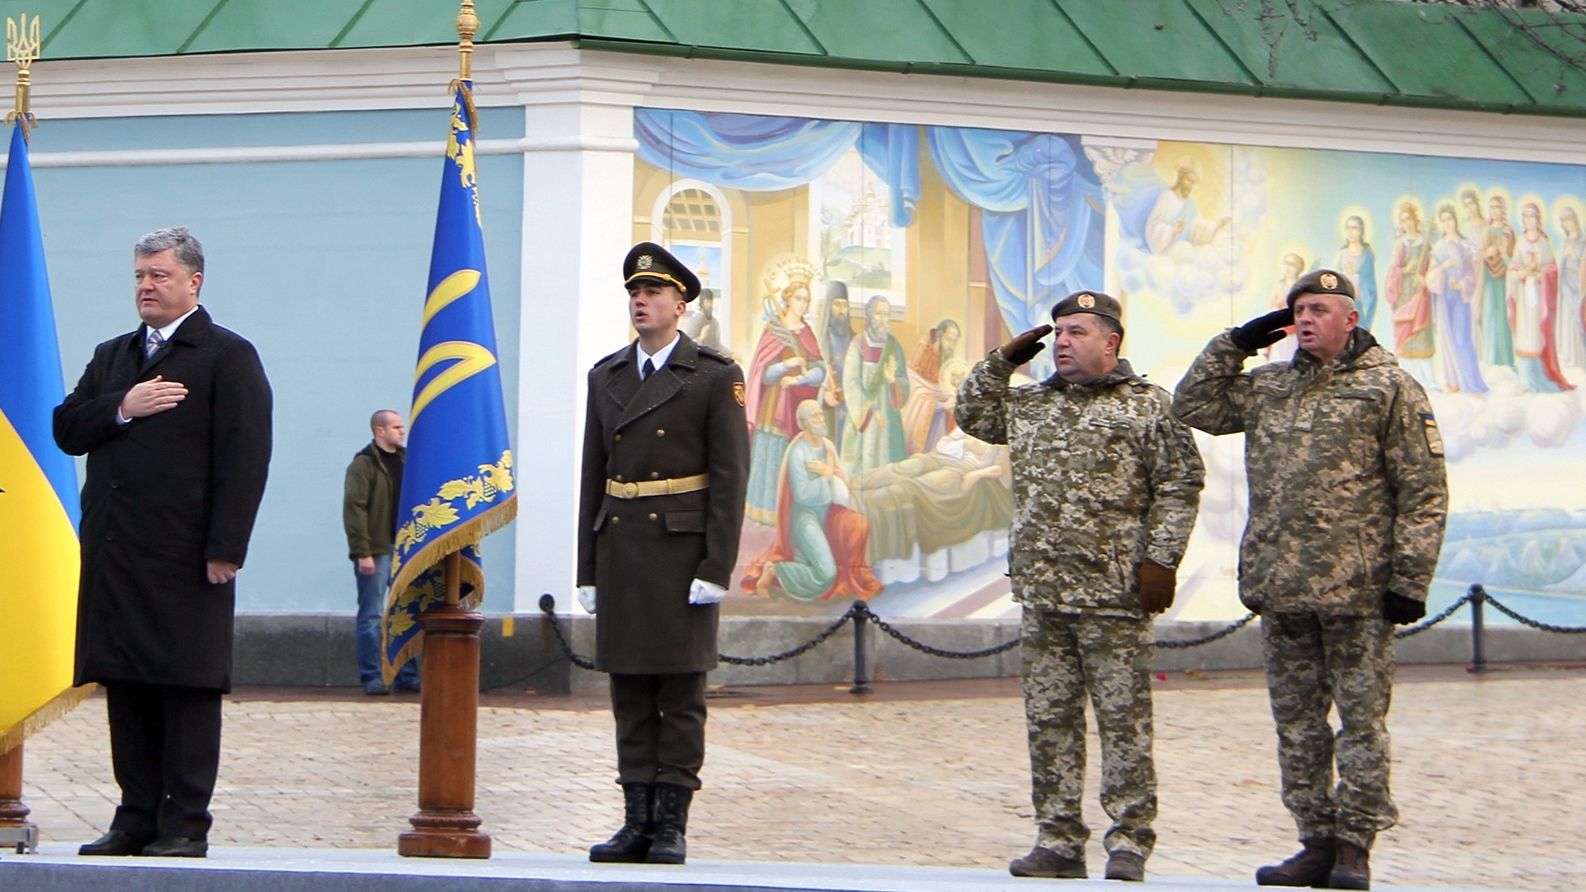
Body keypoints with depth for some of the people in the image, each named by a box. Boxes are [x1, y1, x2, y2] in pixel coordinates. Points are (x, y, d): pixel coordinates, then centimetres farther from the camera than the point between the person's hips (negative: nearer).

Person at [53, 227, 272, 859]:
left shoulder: (228, 356, 0)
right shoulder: (111, 356, 21)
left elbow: (244, 459, -8)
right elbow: (66, 429, 11)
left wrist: (224, 549, -15)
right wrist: (121, 409, -7)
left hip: (185, 557, -6)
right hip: (114, 556, 6)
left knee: (189, 688, -3)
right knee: (126, 689, 7)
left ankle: (186, 824, 0)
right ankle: (137, 817, 13)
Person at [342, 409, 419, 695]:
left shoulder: (406, 462, 15)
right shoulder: (364, 464, -7)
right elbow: (354, 508, -13)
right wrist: (362, 552, -18)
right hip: (376, 552, -7)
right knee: (372, 616, -1)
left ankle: (407, 676, 13)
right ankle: (371, 678, 3)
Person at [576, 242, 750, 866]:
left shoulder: (716, 377, -2)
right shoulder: (606, 375, 13)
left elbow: (730, 479, -6)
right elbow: (592, 477, 14)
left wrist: (717, 569, -13)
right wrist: (588, 570, 10)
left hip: (684, 549, -5)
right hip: (620, 549, 5)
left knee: (682, 692, -1)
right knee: (630, 694, 5)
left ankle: (671, 824, 3)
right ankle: (637, 822, 10)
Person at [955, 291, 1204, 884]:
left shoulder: (1148, 406, -1)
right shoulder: (1030, 404, 16)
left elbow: (1180, 486, -4)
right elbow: (971, 414, 28)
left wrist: (1161, 559, -11)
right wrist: (1003, 360, 15)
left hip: (1113, 594, -6)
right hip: (1041, 591, 6)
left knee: (1123, 719, -2)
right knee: (1049, 720, 7)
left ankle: (1129, 843, 3)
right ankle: (1058, 841, 13)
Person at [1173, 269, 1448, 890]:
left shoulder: (1390, 389, -2)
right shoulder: (1267, 387, 14)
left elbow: (1423, 493, -4)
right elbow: (1192, 406, 18)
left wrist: (1409, 580, -10)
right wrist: (1237, 343, 9)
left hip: (1357, 589, -5)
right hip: (1280, 589, 6)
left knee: (1361, 719, -1)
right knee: (1296, 723, 9)